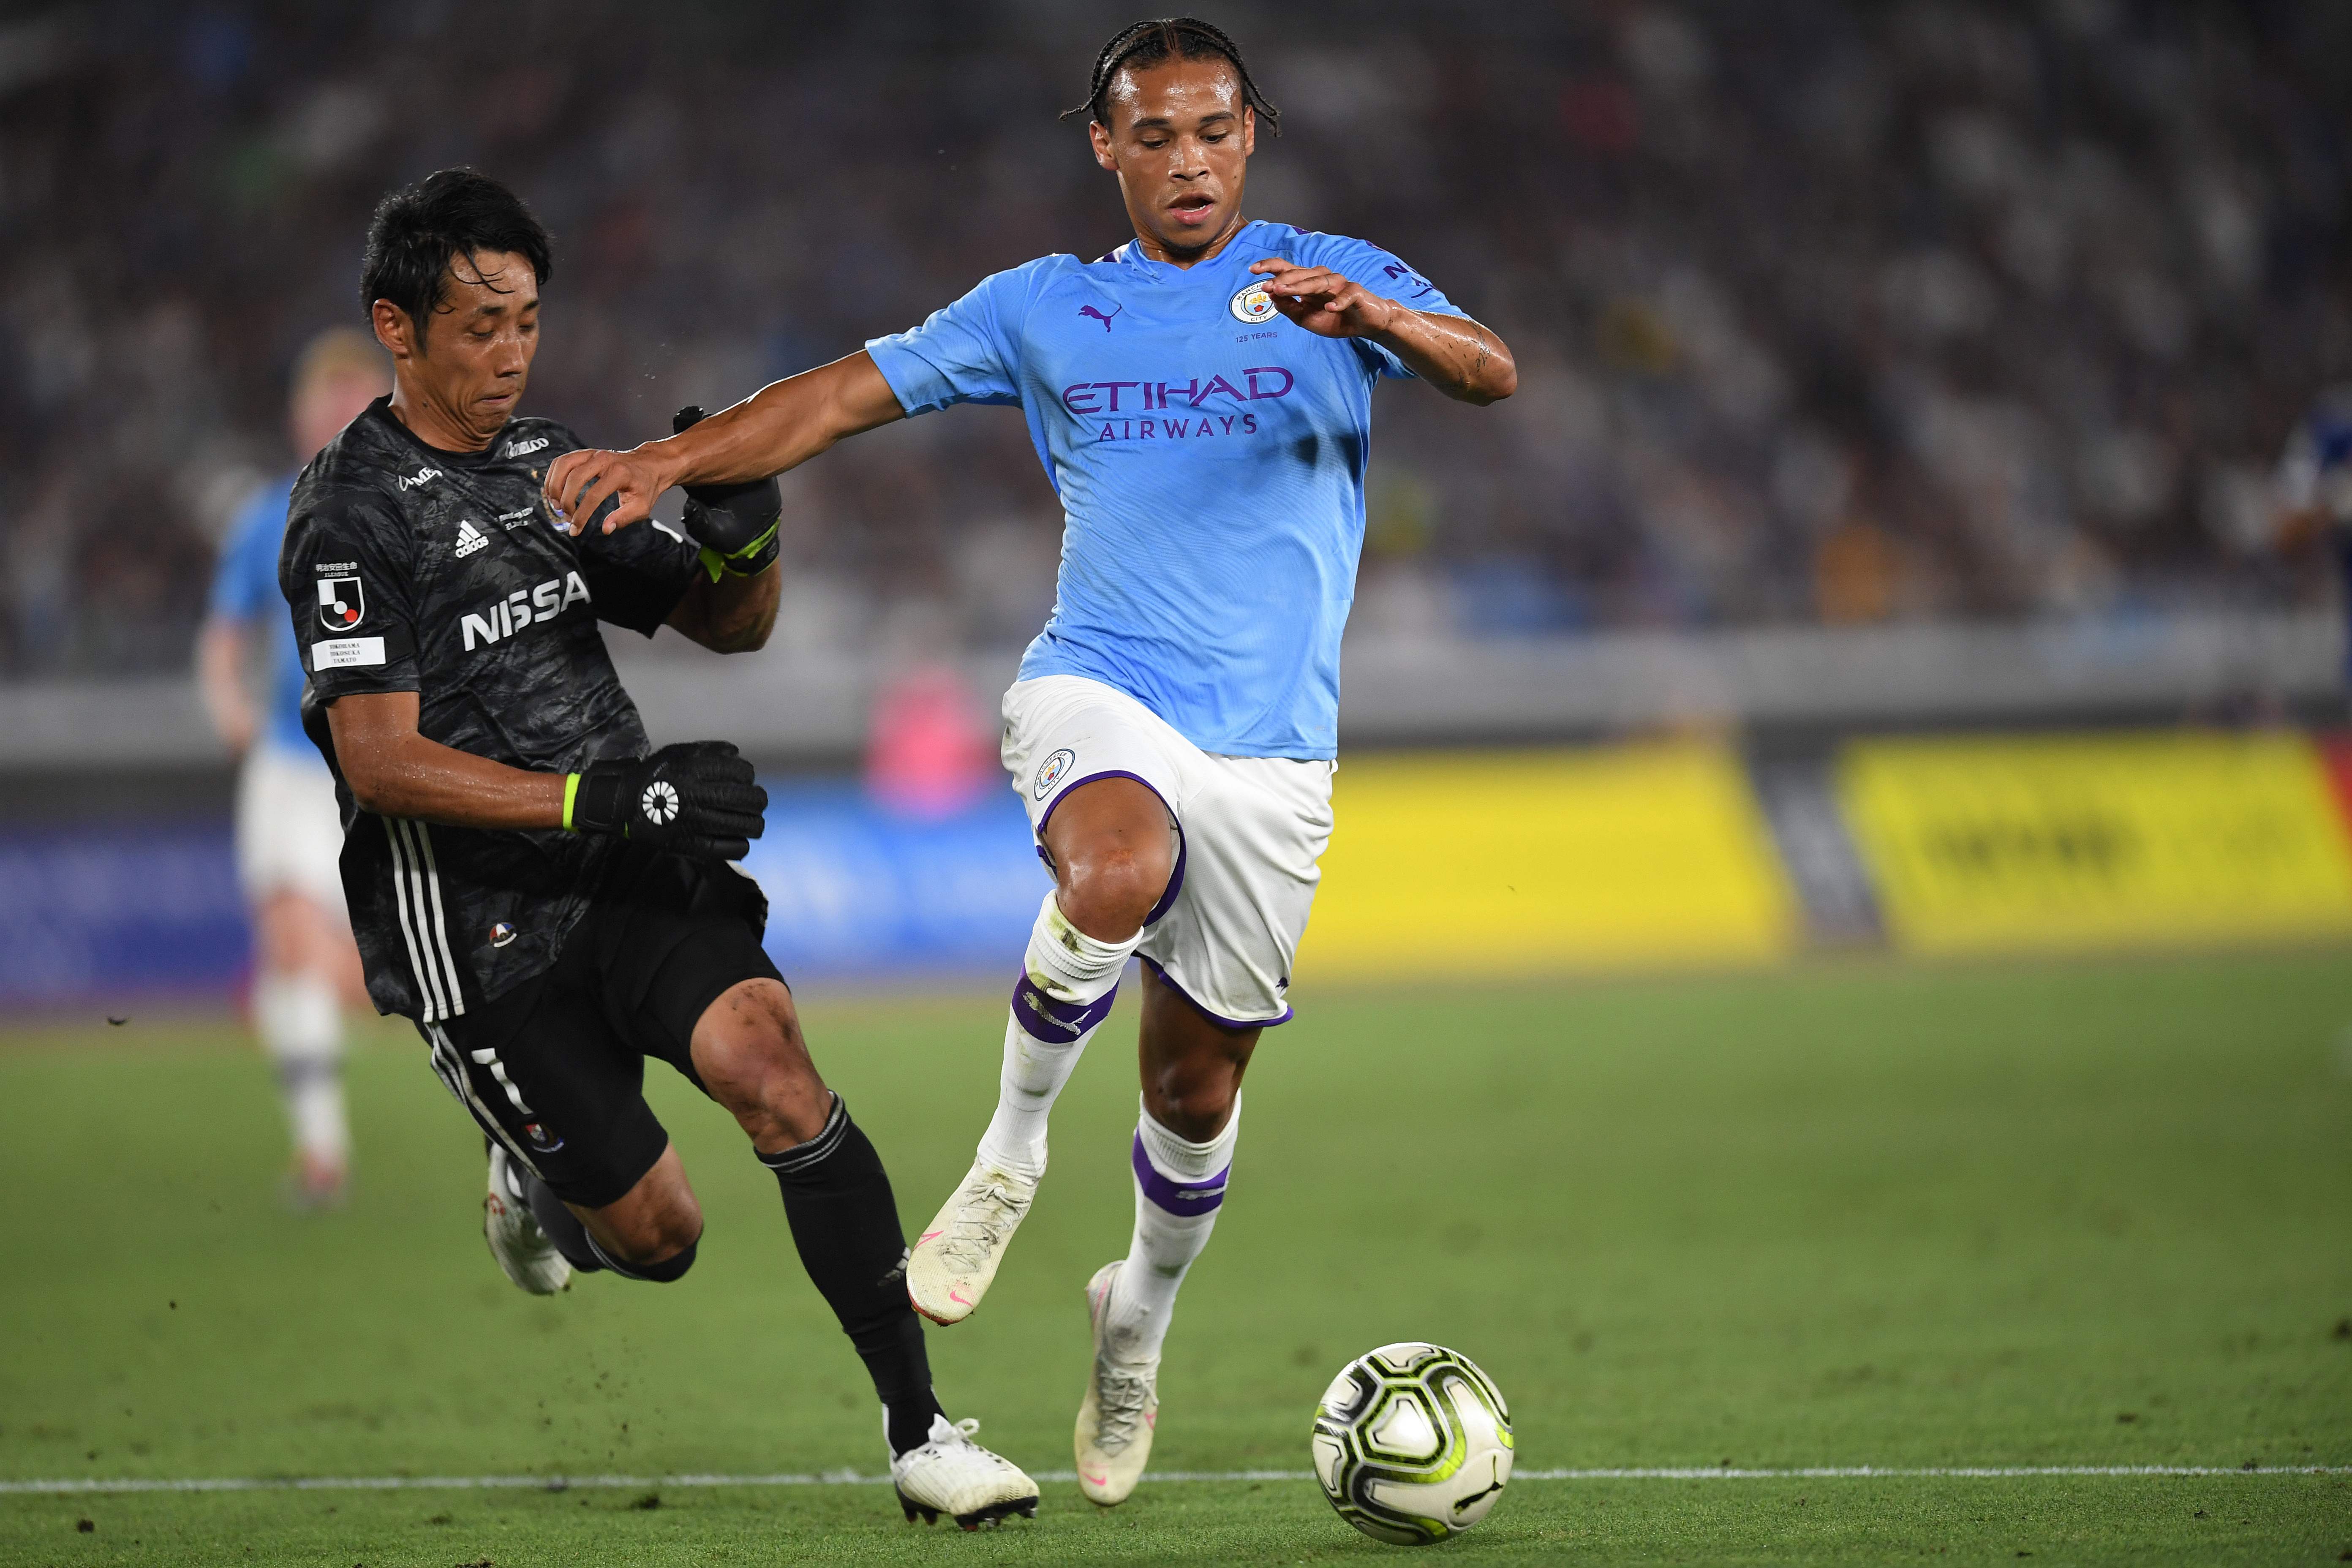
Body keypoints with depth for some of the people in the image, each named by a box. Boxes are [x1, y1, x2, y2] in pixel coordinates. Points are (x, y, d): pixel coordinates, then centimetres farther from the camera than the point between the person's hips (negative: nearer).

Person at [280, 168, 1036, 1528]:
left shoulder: (551, 460, 12)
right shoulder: (353, 513, -9)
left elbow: (724, 627, 19)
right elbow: (382, 763, -17)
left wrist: (744, 544, -5)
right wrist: (603, 797, -25)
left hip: (631, 870, 5)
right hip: (478, 918, -4)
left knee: (766, 1052, -24)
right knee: (657, 1235, -3)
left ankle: (920, 1432, -24)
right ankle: (540, 1189, 36)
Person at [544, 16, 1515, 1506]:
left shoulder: (1327, 280, 5)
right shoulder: (1046, 309, 9)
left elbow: (1492, 373, -10)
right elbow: (850, 395, 7)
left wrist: (1377, 319, -31)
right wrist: (670, 459, -7)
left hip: (1272, 750, 1)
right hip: (1097, 694, -1)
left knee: (1201, 1077, 7)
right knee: (1122, 871, -37)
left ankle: (1138, 1330, 36)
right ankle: (1011, 1151, -13)